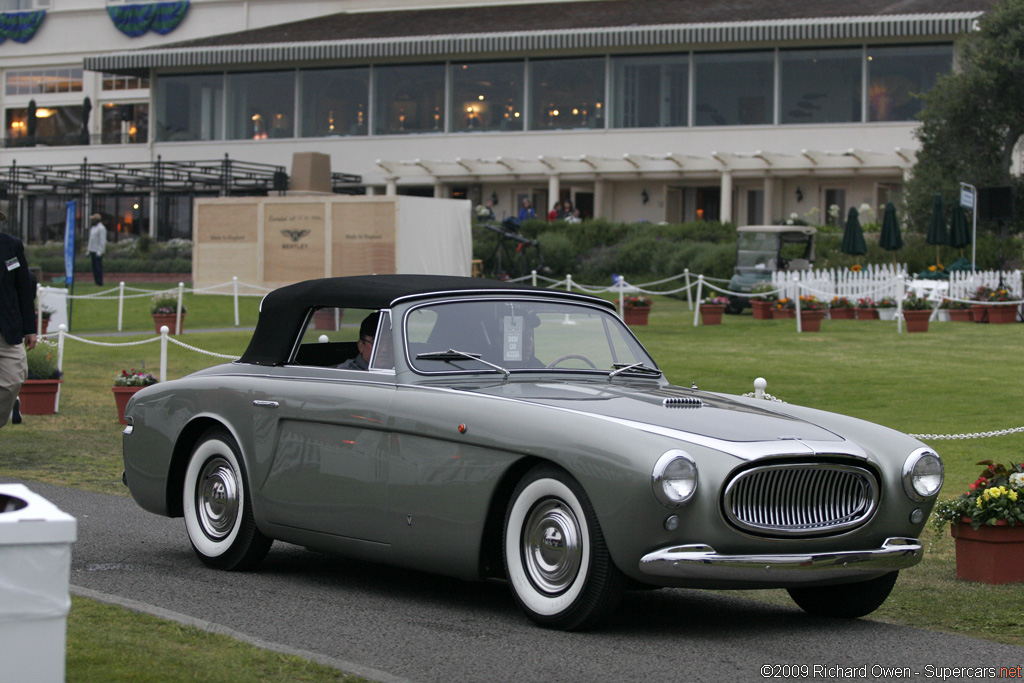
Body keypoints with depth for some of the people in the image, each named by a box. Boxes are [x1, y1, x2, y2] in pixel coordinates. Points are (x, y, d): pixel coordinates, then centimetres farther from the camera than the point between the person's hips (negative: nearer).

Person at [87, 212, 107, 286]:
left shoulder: (101, 228, -10)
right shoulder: (93, 228, 18)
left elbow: (103, 241, -16)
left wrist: (100, 251, -22)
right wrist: (89, 250, 21)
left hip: (98, 251, -9)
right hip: (92, 251, 9)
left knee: (98, 267, -8)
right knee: (94, 266, 7)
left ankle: (99, 282, -7)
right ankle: (96, 281, 10)